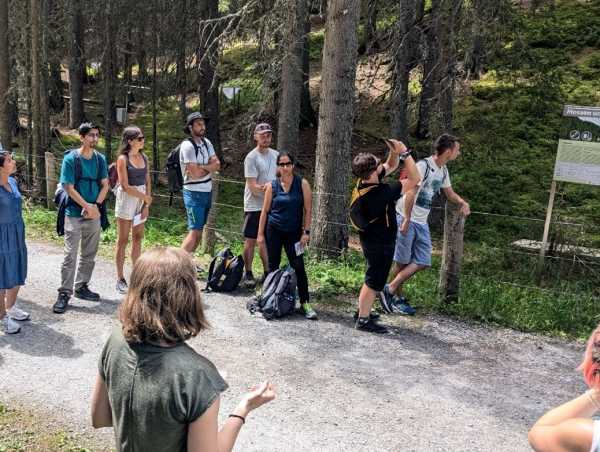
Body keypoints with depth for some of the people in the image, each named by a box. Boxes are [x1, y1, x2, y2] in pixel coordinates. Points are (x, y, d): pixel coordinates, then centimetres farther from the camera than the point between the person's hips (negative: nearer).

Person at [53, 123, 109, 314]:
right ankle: (64, 293, 2)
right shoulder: (71, 159, -7)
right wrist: (87, 206, -15)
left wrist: (96, 206, -9)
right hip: (74, 214, -5)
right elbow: (69, 188, -11)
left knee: (89, 255, 12)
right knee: (70, 255, -5)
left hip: (94, 214, 5)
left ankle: (81, 287, 26)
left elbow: (105, 185, 5)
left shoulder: (100, 159, 6)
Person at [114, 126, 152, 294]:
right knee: (123, 240, 1)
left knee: (138, 239, 9)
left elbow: (147, 182, 8)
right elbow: (125, 186, -14)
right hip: (126, 200, -6)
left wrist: (146, 204, -1)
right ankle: (120, 279, 7)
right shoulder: (123, 159, -10)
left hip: (141, 201, 6)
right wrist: (146, 197, -11)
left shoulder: (144, 158, 7)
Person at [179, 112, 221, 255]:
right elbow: (195, 174, -20)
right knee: (194, 231, -12)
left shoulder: (206, 142, 9)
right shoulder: (187, 146, -15)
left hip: (207, 191, 8)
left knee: (199, 230, 12)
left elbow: (217, 164, 0)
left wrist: (201, 167, -15)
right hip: (194, 193, -8)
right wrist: (209, 168, -3)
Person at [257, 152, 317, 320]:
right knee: (273, 266, 8)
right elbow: (265, 211, 5)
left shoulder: (302, 184, -3)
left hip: (294, 232, -1)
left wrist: (306, 232, -8)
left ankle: (305, 303, -1)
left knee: (298, 267, -5)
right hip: (274, 230, 1)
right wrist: (260, 233, 2)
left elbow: (308, 210, -3)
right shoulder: (272, 186, 0)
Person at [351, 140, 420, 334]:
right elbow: (414, 179, -26)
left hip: (370, 238, 9)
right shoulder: (380, 192, -31)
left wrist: (395, 152, -10)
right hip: (380, 243, -9)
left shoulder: (365, 182, -6)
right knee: (374, 280, 3)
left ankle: (362, 311, 34)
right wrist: (405, 153, -22)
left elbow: (391, 166, 10)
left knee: (372, 278, 23)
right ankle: (363, 320, 12)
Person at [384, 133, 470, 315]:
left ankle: (391, 289, 6)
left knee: (423, 262, 1)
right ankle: (396, 297, 14)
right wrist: (407, 220, -21)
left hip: (422, 222, 8)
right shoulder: (423, 166, -16)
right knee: (402, 261, -1)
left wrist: (462, 202, 4)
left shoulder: (443, 170, 12)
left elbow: (449, 192, 24)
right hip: (406, 218, -8)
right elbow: (411, 193, -20)